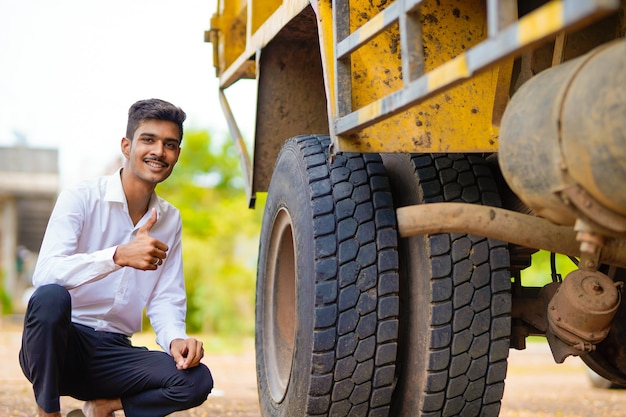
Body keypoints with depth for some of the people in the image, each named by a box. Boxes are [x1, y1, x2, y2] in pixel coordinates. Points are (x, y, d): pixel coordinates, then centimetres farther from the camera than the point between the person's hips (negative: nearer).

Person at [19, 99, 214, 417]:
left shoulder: (170, 219, 9)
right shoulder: (81, 197, -8)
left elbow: (165, 298, 8)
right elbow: (45, 274, -23)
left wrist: (175, 338, -14)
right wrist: (119, 256, -36)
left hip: (114, 352, 4)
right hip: (60, 344, -3)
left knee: (197, 380, -21)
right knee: (50, 297, -37)